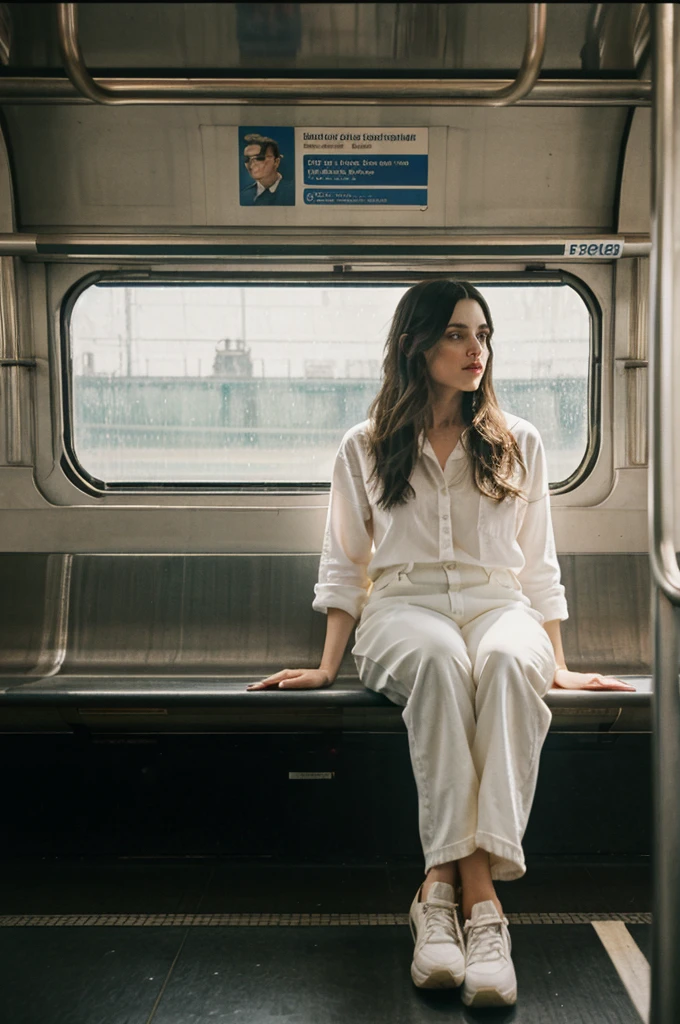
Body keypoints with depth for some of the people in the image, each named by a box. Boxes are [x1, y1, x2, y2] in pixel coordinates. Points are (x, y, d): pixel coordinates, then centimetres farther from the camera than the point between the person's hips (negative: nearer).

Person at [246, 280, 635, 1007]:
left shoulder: (519, 443, 15)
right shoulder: (365, 448, 11)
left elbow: (538, 569, 16)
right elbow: (344, 566, 13)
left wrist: (559, 665, 8)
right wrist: (328, 666, 4)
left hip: (498, 605, 1)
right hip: (404, 608, -1)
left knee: (509, 662, -37)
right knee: (441, 658, -38)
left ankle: (445, 882, -41)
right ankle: (476, 893, -37)